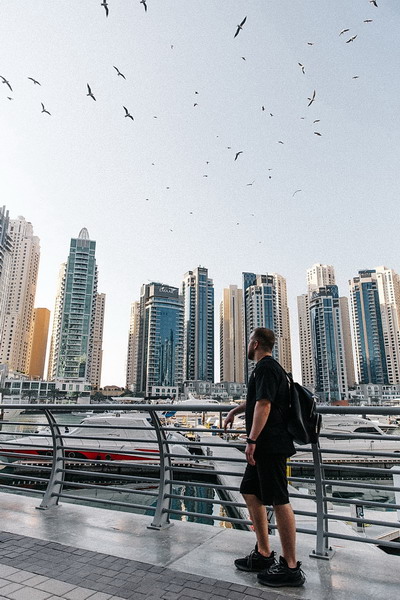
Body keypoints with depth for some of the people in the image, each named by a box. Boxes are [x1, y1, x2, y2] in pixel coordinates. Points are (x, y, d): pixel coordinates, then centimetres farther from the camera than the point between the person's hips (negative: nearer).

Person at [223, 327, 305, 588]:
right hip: (266, 447, 11)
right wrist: (235, 410, 40)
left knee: (279, 502, -2)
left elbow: (263, 405, -23)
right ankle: (264, 554, 26)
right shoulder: (270, 367, 18)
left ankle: (291, 568, 10)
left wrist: (251, 441, -23)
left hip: (270, 446, -11)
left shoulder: (265, 367, -14)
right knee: (250, 493, 16)